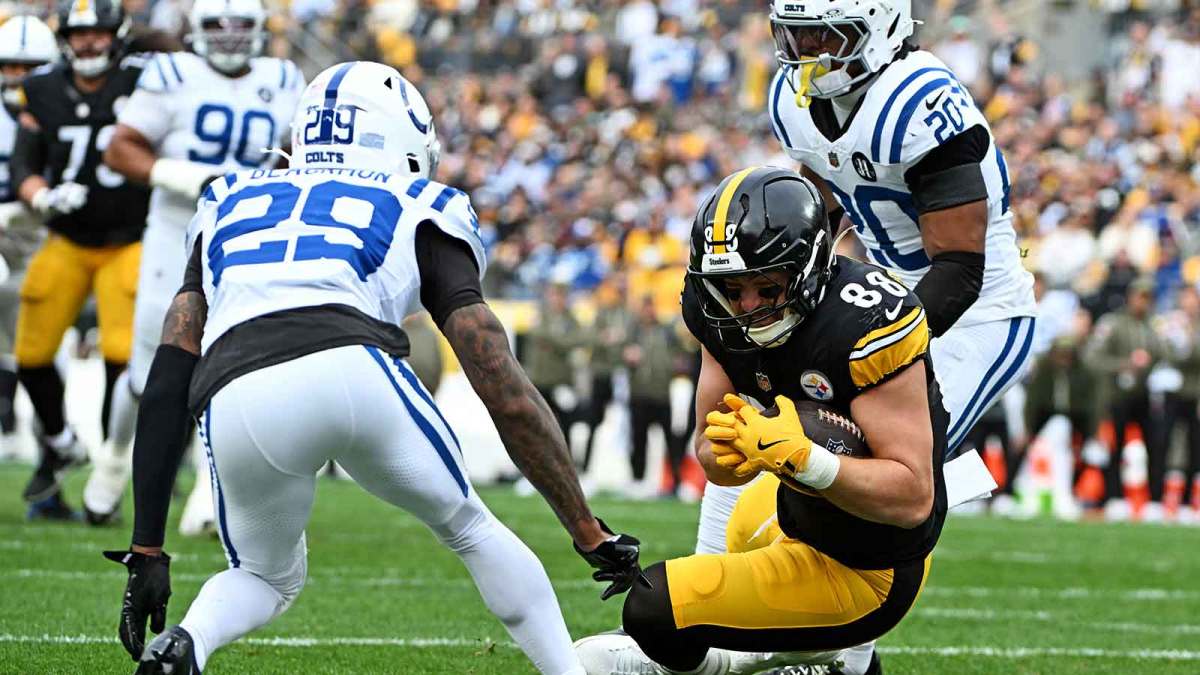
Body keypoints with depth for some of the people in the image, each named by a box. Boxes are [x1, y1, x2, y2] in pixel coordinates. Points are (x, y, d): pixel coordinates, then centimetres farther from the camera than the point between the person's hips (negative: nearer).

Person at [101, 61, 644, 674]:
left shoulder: (231, 206, 36)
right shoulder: (415, 216, 28)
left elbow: (166, 387, 27)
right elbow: (507, 393, 23)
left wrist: (147, 550, 28)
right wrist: (589, 533, 31)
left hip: (235, 405, 2)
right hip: (354, 371, -2)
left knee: (267, 577, 28)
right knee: (468, 527, 27)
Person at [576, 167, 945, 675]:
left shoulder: (864, 327, -33)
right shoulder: (728, 318, -9)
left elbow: (912, 499, -33)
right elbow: (712, 456, -3)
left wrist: (798, 456, -44)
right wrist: (727, 453, -27)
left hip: (859, 576, -9)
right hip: (801, 512, 9)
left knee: (655, 609, -15)